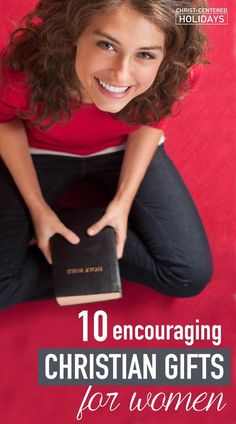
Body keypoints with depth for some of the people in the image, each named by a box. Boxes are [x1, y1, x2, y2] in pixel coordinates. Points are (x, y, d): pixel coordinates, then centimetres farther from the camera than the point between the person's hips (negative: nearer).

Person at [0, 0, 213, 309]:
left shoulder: (169, 74, -31)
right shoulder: (31, 60, -36)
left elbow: (152, 120, -8)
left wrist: (124, 200, -15)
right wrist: (38, 208, -15)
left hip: (124, 150, 2)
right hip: (41, 151, -1)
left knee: (192, 275, -8)